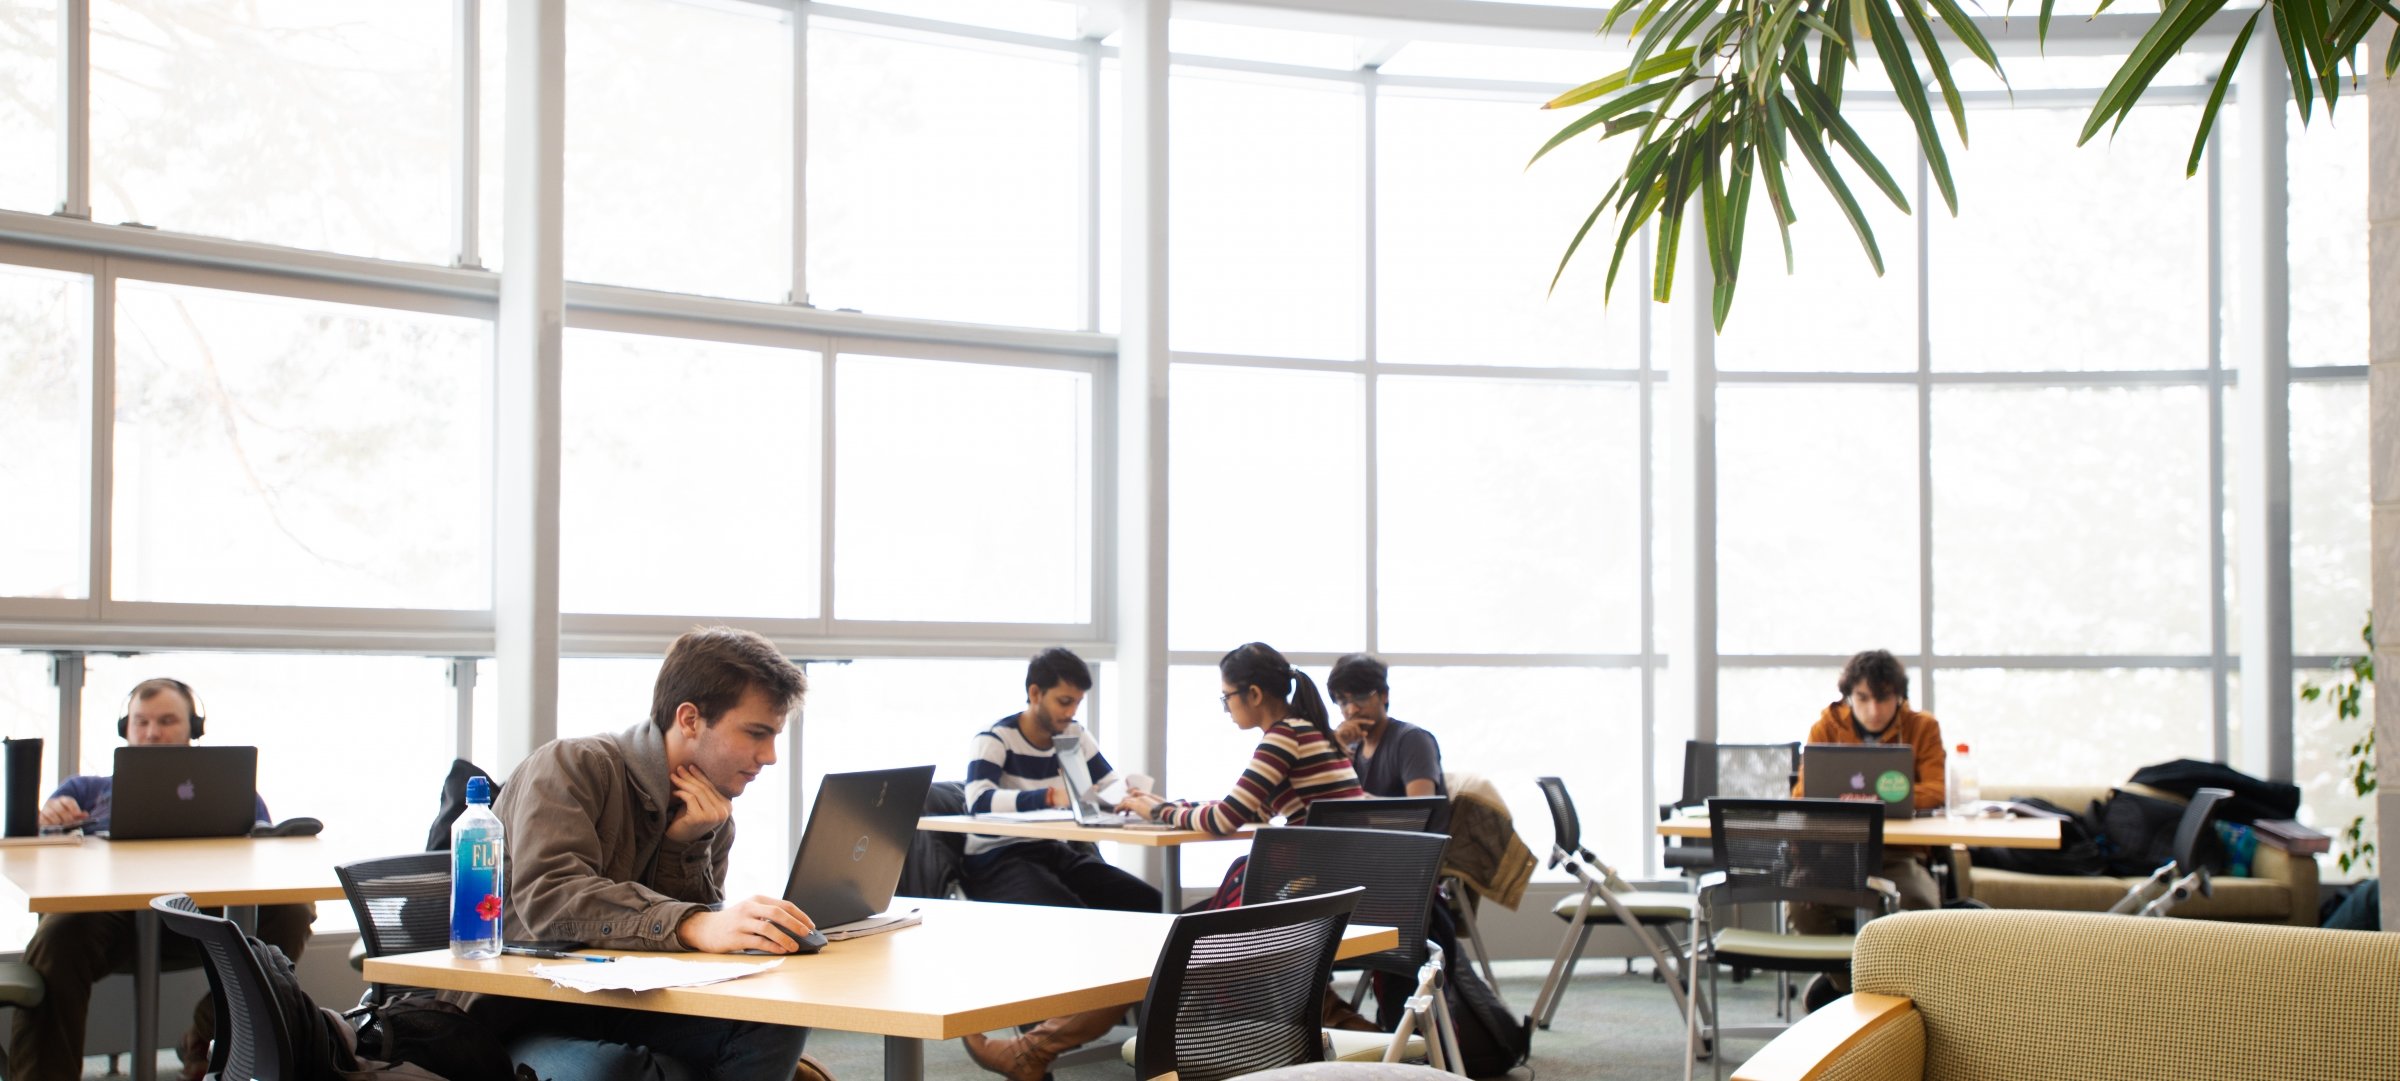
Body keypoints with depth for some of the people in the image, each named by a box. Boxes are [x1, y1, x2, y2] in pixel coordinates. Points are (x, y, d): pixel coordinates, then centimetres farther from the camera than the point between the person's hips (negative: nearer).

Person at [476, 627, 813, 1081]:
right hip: (521, 1018, -6)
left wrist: (686, 844, -13)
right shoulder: (574, 767, -12)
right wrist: (696, 926, -43)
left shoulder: (712, 817, 9)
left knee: (774, 1023, -19)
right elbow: (548, 898, -30)